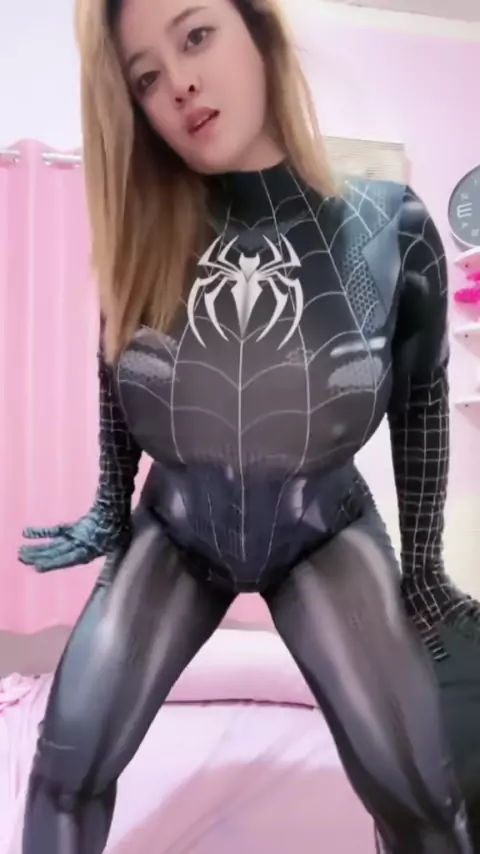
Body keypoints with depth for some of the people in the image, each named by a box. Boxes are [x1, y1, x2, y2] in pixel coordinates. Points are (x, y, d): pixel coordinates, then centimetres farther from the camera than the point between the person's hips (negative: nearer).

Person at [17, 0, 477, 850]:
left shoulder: (389, 225, -17)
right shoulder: (139, 240, -12)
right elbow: (116, 389, 4)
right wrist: (107, 517, 12)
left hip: (325, 530, -1)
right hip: (173, 529, 2)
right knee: (67, 763, 2)